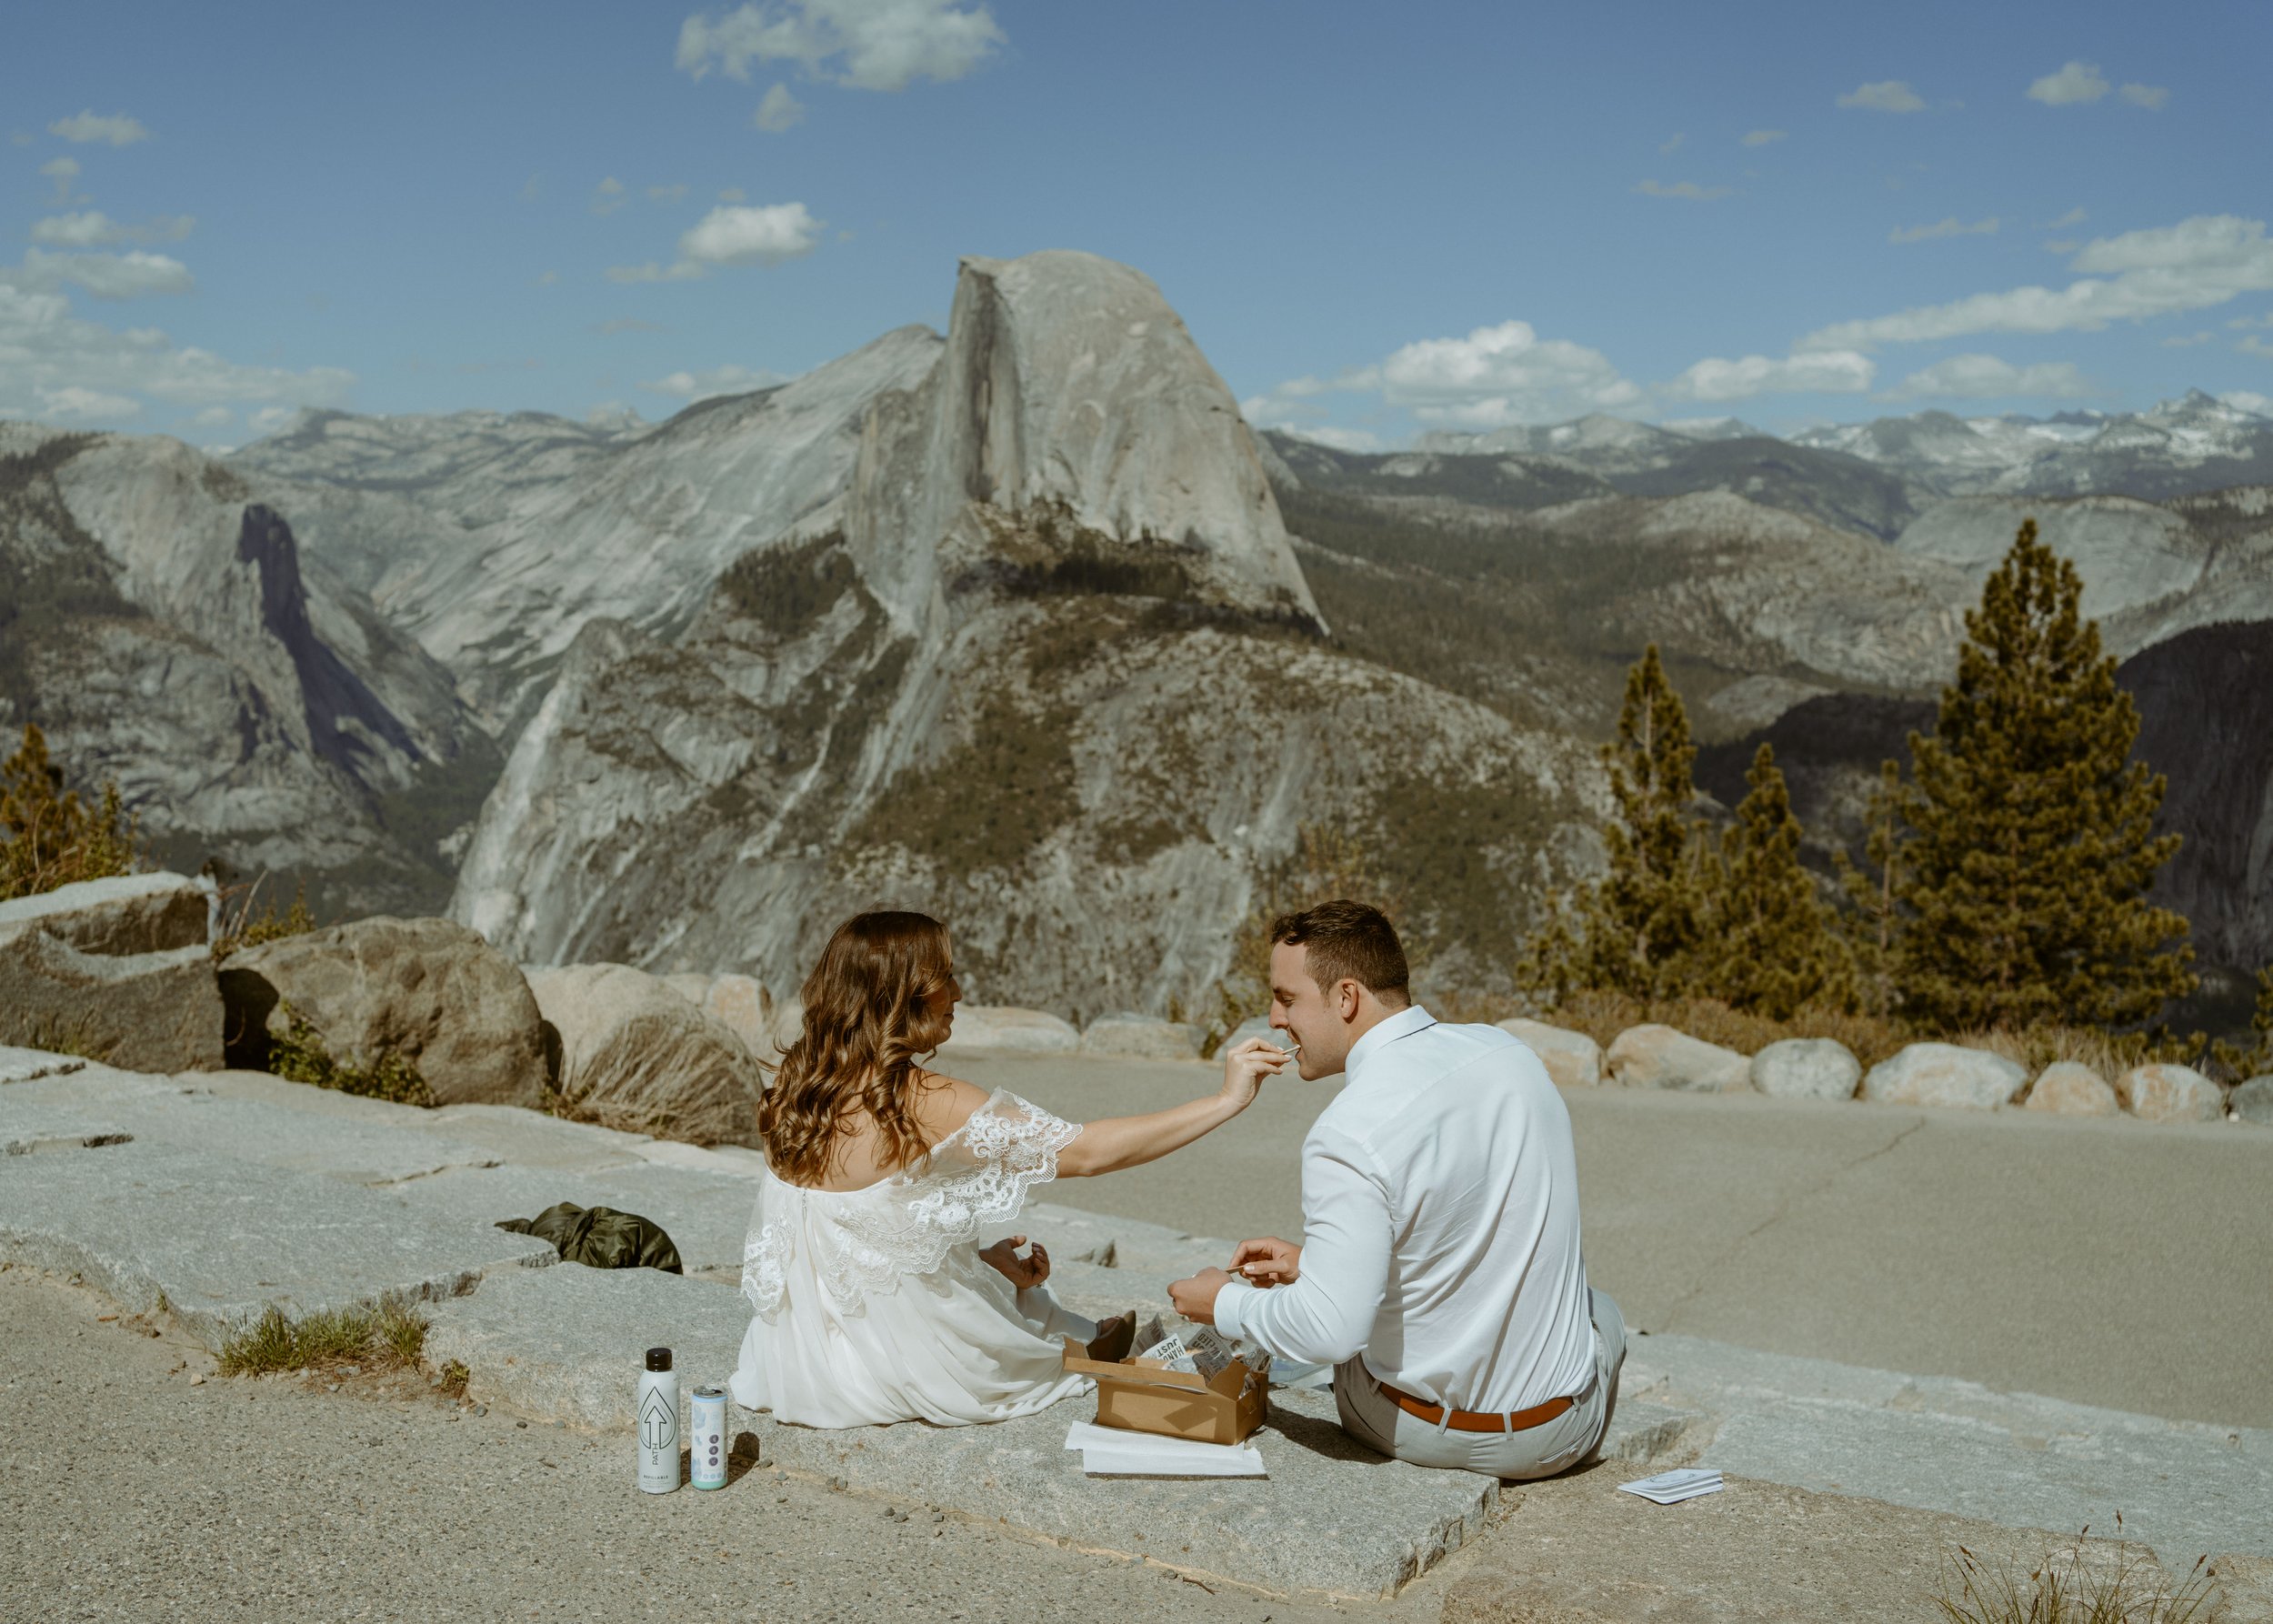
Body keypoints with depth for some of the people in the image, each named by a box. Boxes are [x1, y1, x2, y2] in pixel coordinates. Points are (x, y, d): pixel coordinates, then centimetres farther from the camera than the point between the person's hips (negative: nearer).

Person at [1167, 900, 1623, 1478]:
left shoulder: (1348, 1133, -26)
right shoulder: (1506, 1051, -4)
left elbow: (1329, 1330, -28)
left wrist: (1225, 1305, -8)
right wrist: (1316, 1260, 11)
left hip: (1423, 1433, -4)